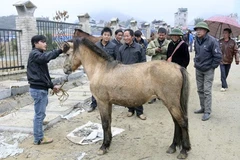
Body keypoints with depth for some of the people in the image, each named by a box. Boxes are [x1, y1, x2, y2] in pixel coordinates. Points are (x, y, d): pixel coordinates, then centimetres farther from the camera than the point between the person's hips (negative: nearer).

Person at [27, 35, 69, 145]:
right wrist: (61, 50, -45)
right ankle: (38, 139, 11)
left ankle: (39, 136, 27)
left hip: (41, 88, 10)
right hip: (38, 89, -10)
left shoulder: (39, 55, 19)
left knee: (40, 114, 16)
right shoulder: (34, 54, -11)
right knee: (39, 114, -1)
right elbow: (47, 57, -35)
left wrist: (52, 86, 15)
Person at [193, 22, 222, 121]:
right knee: (200, 90, 14)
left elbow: (218, 56, -15)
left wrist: (212, 66, -11)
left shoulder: (212, 41, -18)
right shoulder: (196, 41, 2)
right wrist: (196, 62, 12)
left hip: (208, 70, -7)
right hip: (198, 69, 7)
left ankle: (207, 112, 5)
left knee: (207, 91, -5)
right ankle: (203, 108, 29)